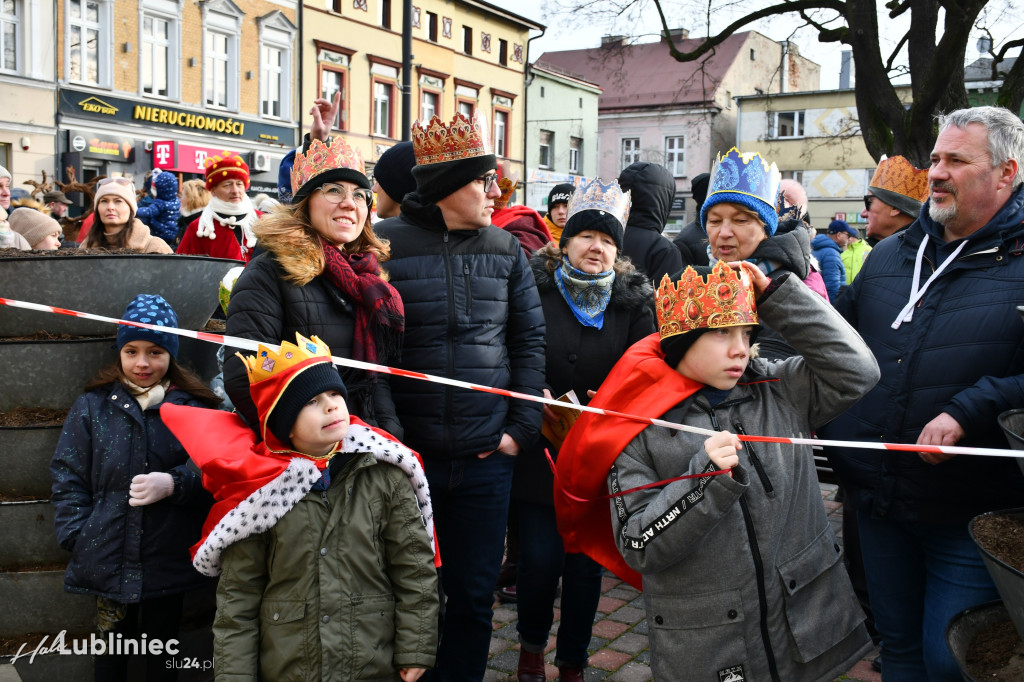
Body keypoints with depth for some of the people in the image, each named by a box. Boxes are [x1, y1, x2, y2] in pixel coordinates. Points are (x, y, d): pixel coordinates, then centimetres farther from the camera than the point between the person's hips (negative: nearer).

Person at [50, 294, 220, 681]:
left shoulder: (194, 407, -3)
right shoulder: (93, 406, 1)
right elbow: (67, 477, 2)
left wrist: (173, 483, -21)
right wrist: (79, 537, -7)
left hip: (168, 562, -1)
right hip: (108, 559, 1)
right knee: (111, 649, 15)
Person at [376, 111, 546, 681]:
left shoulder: (506, 250, 6)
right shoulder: (383, 245, -6)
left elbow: (529, 340, 8)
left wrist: (522, 426, 1)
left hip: (487, 458, 3)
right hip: (409, 456, -3)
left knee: (475, 596, 13)